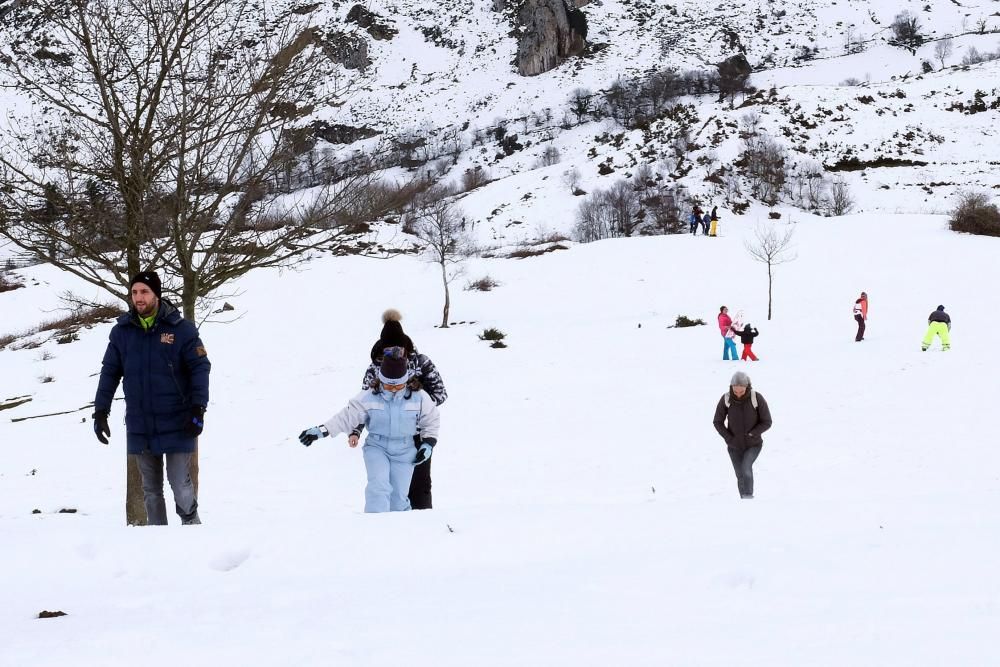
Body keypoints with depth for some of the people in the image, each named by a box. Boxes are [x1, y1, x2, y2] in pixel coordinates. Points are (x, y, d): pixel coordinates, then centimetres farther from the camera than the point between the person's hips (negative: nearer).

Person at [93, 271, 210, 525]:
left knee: (180, 485, -7)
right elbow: (109, 372, 9)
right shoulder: (122, 331, 3)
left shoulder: (181, 329, -6)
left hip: (177, 425, -4)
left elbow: (200, 367, -5)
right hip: (140, 426, 4)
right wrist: (100, 411, 3)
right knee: (150, 489, 10)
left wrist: (198, 409, -12)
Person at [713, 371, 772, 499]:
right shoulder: (726, 399, -14)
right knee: (741, 476, 4)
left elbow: (767, 422, -10)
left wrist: (750, 434, -17)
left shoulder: (757, 398, -19)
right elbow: (718, 422, -3)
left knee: (746, 468, -25)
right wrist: (729, 438, -12)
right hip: (735, 447, 2)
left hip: (753, 445, -2)